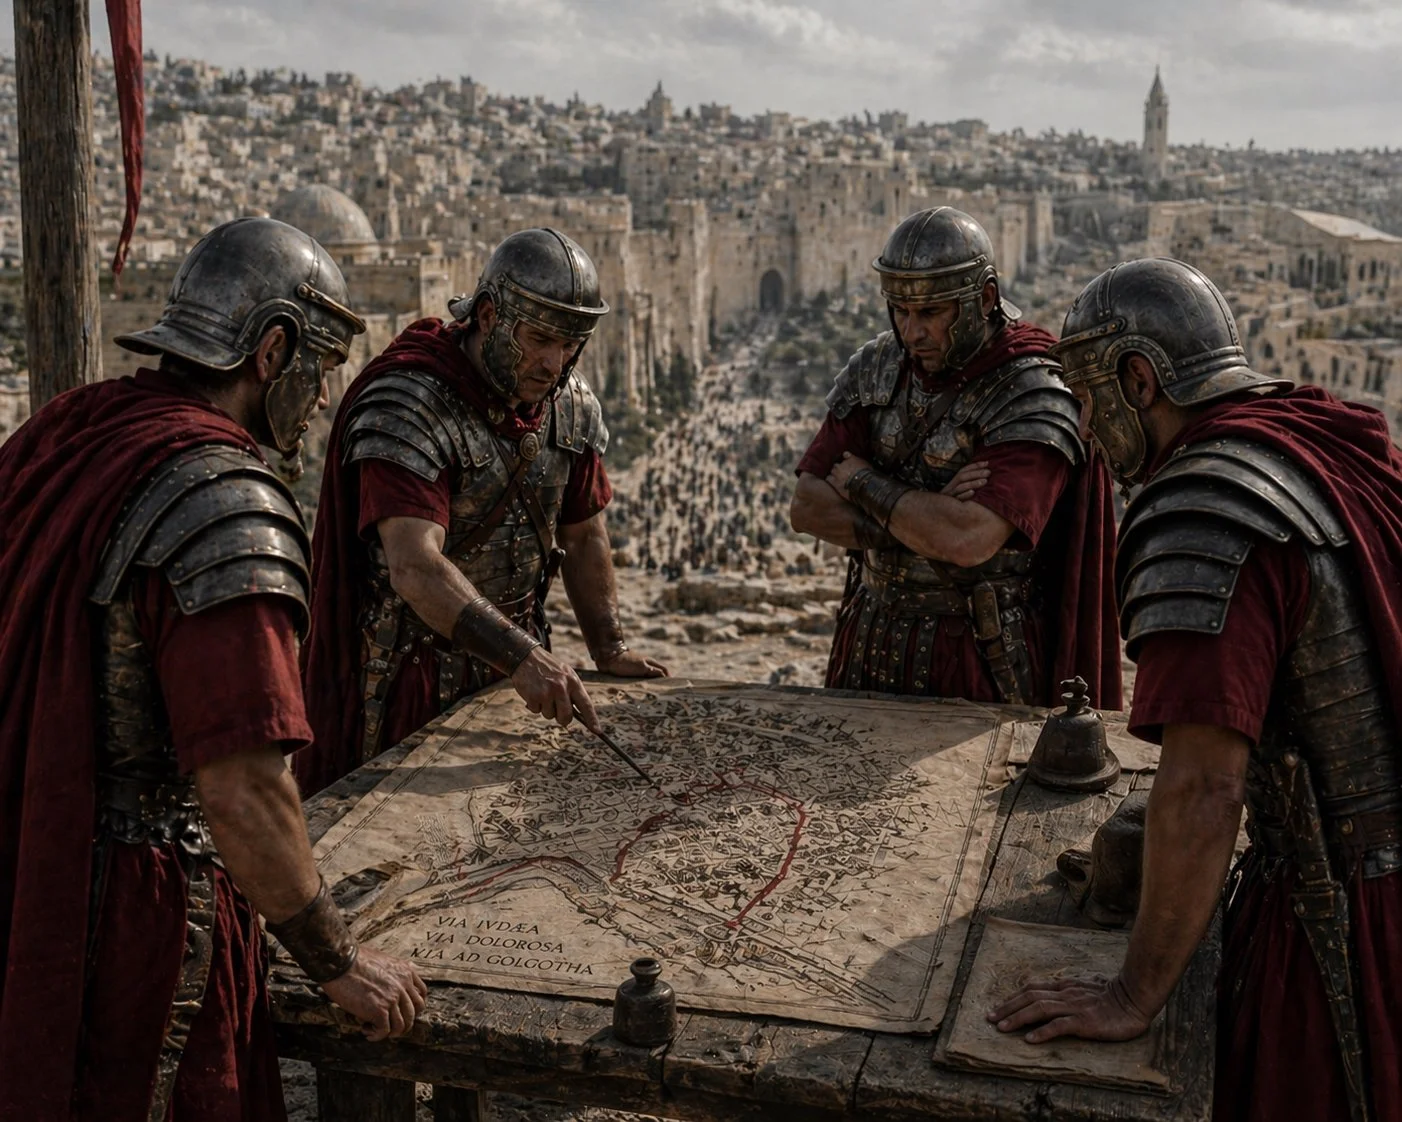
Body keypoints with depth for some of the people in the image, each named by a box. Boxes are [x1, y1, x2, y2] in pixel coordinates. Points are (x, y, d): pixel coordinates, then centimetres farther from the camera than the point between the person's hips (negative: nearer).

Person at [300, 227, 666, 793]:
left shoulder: (572, 407, 1)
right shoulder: (407, 407, -22)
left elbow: (583, 535, 14)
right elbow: (415, 569, -33)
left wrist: (609, 649, 9)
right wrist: (523, 656, -41)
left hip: (506, 673, 6)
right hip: (406, 676, -6)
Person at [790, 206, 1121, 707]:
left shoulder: (1032, 399, -15)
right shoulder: (877, 368, 2)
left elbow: (968, 540, -28)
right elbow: (806, 507, -3)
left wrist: (863, 481, -13)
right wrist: (925, 519, -16)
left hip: (976, 655, -5)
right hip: (869, 642, 5)